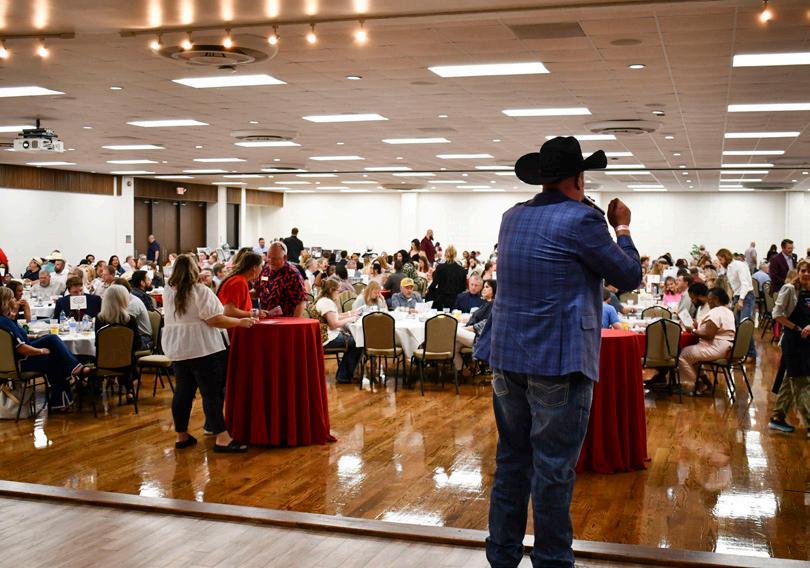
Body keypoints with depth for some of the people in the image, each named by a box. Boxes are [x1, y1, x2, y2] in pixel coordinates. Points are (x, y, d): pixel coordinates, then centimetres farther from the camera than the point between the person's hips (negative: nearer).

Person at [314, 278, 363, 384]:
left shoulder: (322, 300, 15)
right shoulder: (327, 302, -19)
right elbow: (334, 324, -23)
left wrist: (349, 314, 12)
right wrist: (350, 319, -11)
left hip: (325, 335, 11)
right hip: (328, 338, -11)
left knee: (352, 338, 19)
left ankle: (342, 374, 19)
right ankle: (344, 376, 3)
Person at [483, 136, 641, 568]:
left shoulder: (512, 217, 9)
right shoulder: (581, 220, -12)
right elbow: (629, 277, -3)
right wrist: (622, 228, 11)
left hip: (506, 358, 7)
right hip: (558, 362, -7)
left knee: (511, 462, 15)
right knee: (553, 471, 2)